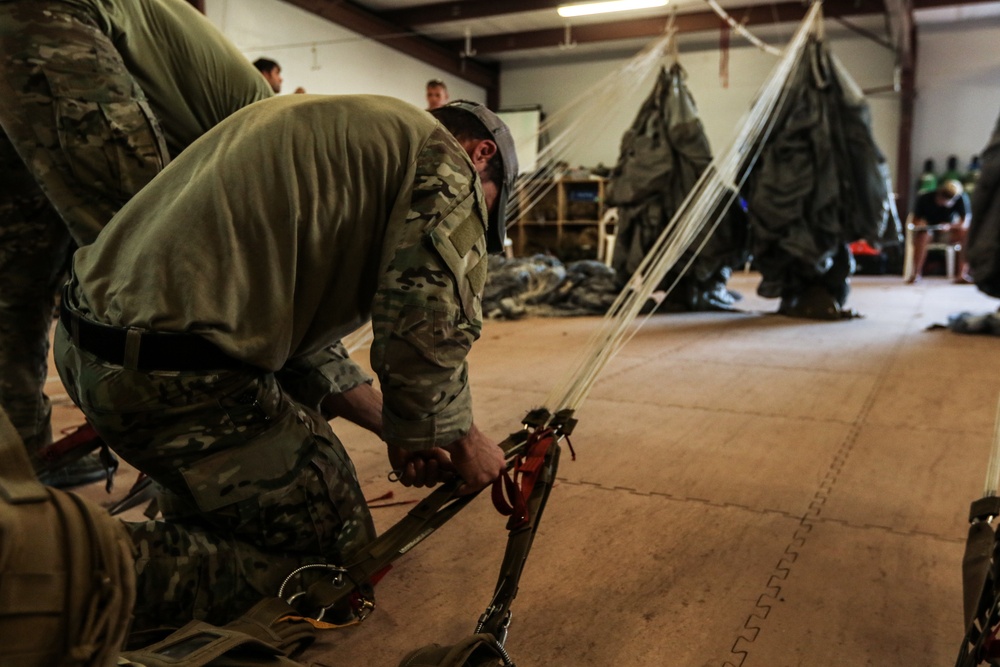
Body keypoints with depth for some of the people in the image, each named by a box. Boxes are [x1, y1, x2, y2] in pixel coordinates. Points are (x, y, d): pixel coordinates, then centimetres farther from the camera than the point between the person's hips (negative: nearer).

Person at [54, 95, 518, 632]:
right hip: (179, 382, -10)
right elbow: (425, 339, -12)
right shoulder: (445, 163, -2)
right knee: (337, 550, 7)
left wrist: (391, 427, 21)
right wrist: (462, 442, 8)